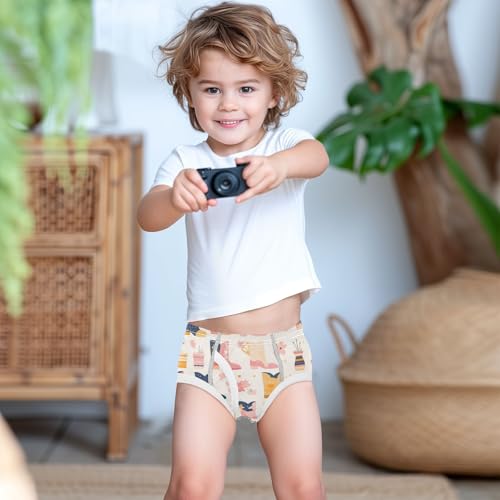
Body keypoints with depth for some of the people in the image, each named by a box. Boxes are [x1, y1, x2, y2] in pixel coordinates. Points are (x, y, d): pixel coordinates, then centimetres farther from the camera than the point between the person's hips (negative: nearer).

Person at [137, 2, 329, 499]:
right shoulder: (187, 161, 1)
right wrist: (174, 197, -39)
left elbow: (317, 156, -23)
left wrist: (281, 165, -47)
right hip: (209, 348, 0)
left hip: (283, 347, 0)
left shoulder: (286, 146, 0)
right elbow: (147, 216, -15)